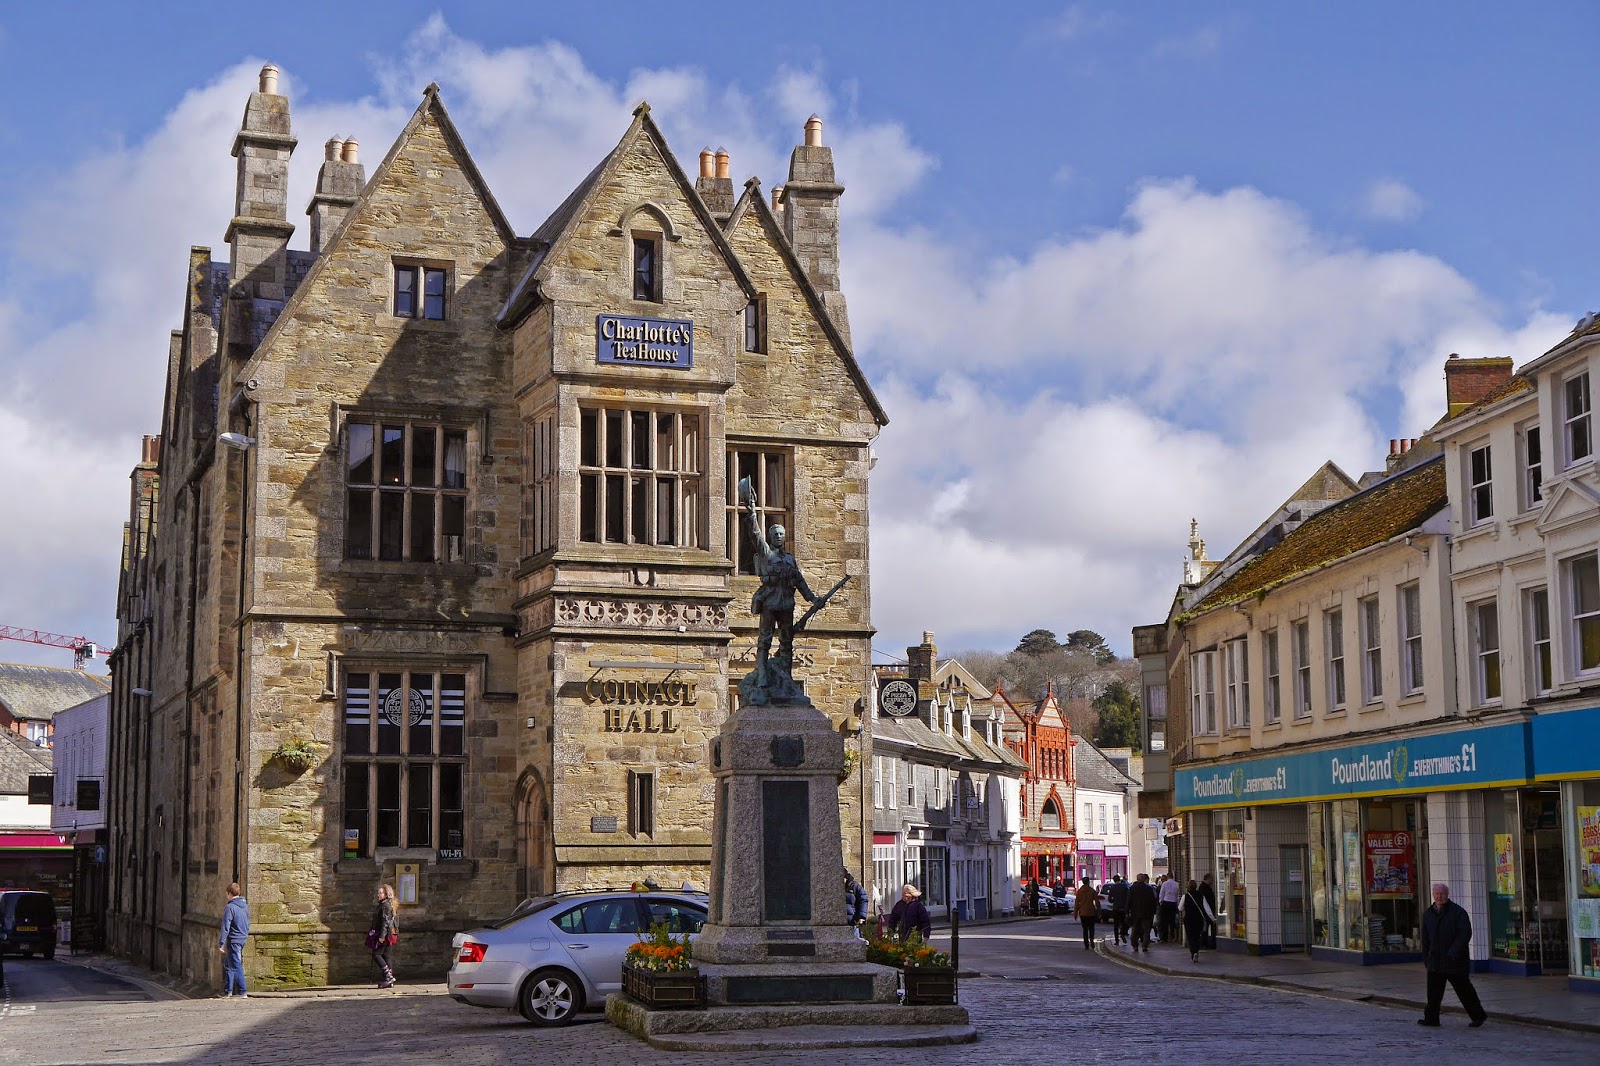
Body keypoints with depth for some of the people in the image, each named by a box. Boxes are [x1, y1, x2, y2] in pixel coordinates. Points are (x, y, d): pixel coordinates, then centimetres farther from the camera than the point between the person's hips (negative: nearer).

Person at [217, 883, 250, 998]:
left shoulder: (230, 907, -14)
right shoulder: (245, 905, 10)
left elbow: (225, 927, -17)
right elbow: (248, 923, 18)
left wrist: (221, 944, -16)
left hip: (234, 941, -8)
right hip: (243, 939, 8)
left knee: (236, 966, -4)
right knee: (228, 965, 16)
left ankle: (243, 993, -4)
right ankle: (227, 991, 17)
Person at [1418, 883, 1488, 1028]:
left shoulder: (1458, 912, -8)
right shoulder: (1428, 913, 11)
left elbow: (1465, 934, -15)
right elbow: (1425, 938, 18)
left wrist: (1454, 951, -24)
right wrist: (1425, 958, 16)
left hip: (1455, 961, -5)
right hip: (1435, 961, 5)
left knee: (1464, 989, 3)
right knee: (1433, 991, 4)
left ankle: (1478, 1015, 15)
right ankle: (1431, 1018, 8)